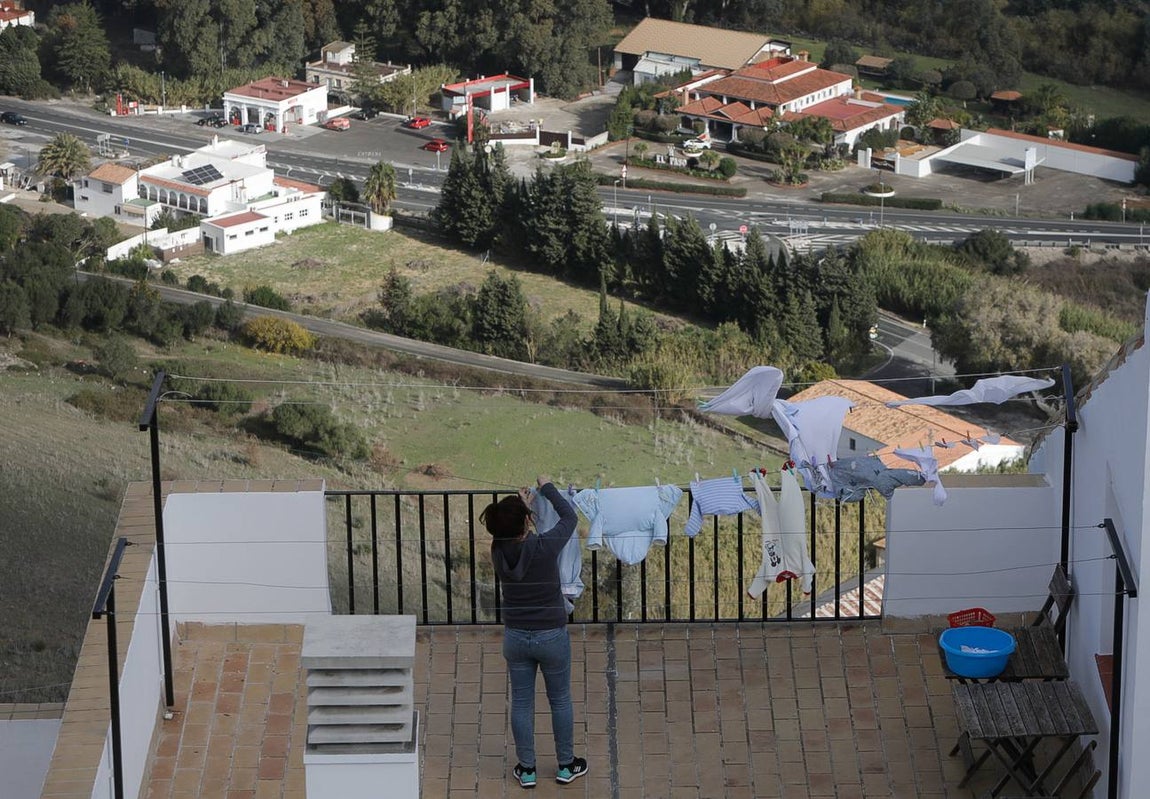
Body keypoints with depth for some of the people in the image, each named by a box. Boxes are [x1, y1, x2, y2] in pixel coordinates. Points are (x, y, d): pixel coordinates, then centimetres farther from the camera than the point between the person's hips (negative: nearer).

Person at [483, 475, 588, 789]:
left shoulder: (499, 551, -12)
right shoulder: (544, 547, -23)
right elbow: (569, 517, -6)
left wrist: (522, 506, 22)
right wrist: (548, 488, 6)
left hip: (515, 637, 3)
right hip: (551, 636, -3)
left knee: (521, 702, 15)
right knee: (560, 700, 15)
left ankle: (526, 769, 24)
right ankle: (566, 766, 27)